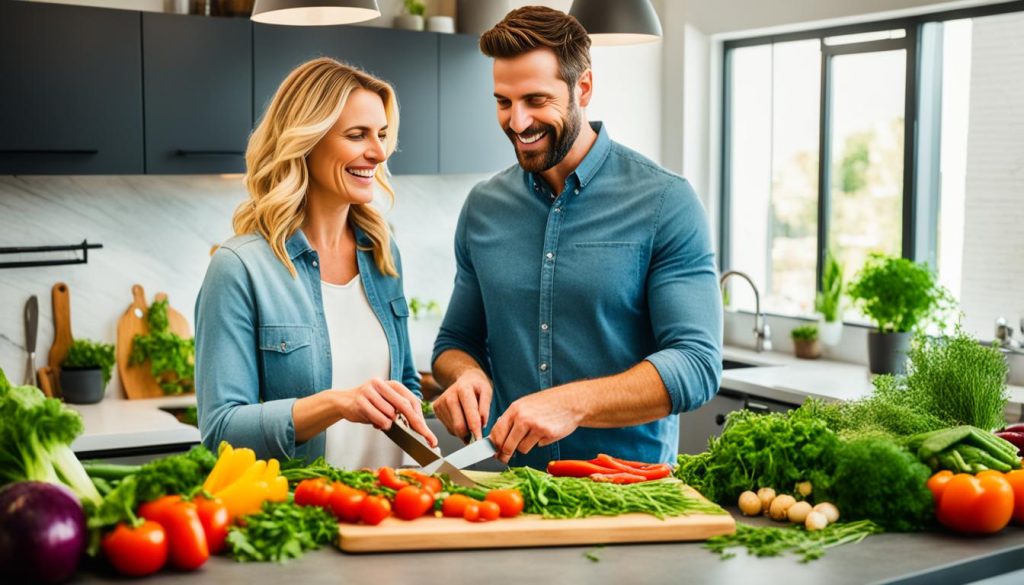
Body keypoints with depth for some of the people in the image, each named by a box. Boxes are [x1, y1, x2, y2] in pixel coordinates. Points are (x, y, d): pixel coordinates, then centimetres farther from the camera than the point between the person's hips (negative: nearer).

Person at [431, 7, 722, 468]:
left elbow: (697, 364, -11)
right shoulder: (482, 208, 8)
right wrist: (466, 374, -6)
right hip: (507, 481, 3)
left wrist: (573, 403, -23)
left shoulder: (665, 204, -5)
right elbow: (455, 341, 17)